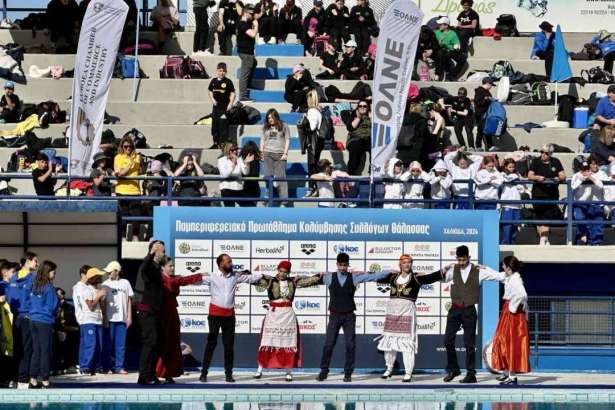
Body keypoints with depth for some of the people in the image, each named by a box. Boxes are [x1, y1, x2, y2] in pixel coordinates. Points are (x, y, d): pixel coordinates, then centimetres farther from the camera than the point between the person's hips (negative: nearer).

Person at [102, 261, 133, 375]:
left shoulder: (125, 283, 8)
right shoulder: (106, 284, 2)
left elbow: (129, 301, 11)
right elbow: (103, 302, 0)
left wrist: (129, 316, 6)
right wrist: (104, 319, -7)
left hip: (122, 319, 2)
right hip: (110, 318, -2)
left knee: (121, 344, 2)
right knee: (108, 344, 0)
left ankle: (119, 367, 5)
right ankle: (107, 367, 5)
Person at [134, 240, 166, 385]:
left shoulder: (156, 267, 18)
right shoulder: (148, 266, -12)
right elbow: (144, 269, -40)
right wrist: (151, 253, -53)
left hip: (154, 310, 10)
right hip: (146, 310, -10)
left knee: (156, 342, 11)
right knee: (150, 341, -13)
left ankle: (151, 375, 17)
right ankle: (144, 376, -13)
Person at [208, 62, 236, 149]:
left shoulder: (228, 82, -6)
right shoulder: (213, 81, 8)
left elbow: (232, 93, -5)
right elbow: (210, 91, 18)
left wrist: (230, 103, -16)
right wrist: (212, 99, 1)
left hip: (224, 107, -5)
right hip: (216, 106, 5)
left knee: (223, 126, -7)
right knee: (214, 125, 10)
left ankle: (223, 143, -3)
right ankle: (216, 143, 20)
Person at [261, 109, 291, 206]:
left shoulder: (284, 126, 4)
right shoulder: (266, 127, 13)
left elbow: (287, 140, 4)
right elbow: (263, 140, 17)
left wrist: (285, 153, -4)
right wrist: (261, 152, 8)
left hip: (280, 154, -3)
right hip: (268, 154, 3)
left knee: (280, 177, -7)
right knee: (268, 176, 0)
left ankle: (283, 201, -9)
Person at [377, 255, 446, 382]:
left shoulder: (416, 278, -1)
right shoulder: (393, 277, 10)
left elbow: (431, 277, -11)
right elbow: (378, 278, 19)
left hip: (407, 313, -4)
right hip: (392, 312, 4)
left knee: (407, 343, -7)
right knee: (389, 340, 12)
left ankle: (408, 373, -3)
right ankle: (389, 369, 29)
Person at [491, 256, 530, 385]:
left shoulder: (515, 279, -19)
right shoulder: (509, 278, 10)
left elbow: (522, 295, -35)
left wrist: (512, 307, -23)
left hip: (513, 316, -10)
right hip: (507, 314, 10)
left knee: (511, 345, -7)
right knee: (502, 343, 16)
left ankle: (512, 376, -4)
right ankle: (507, 373, 25)